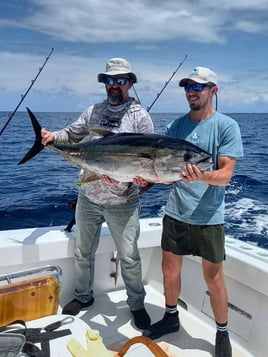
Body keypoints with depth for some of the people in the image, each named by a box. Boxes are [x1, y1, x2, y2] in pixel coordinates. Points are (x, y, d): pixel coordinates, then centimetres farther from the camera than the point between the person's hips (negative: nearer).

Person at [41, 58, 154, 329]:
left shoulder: (140, 116, -5)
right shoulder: (93, 111, 7)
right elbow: (72, 134, 12)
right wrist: (53, 136, -9)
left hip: (122, 202, -4)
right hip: (88, 197, 4)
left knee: (129, 258, 8)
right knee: (83, 252, 19)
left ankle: (136, 304, 29)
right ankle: (83, 295, 41)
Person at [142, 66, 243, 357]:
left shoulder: (227, 126, -7)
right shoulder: (175, 126, 6)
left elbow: (225, 175, -14)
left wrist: (203, 176, -34)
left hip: (208, 216, -4)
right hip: (175, 213, 4)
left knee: (213, 277, 6)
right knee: (169, 268, 15)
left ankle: (222, 333, 29)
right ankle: (171, 317, 40)